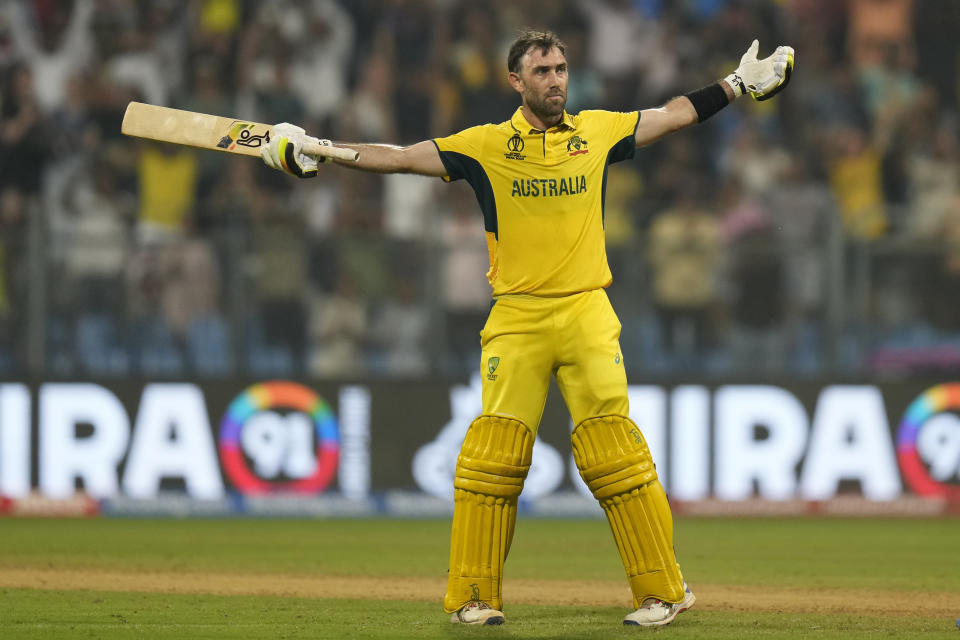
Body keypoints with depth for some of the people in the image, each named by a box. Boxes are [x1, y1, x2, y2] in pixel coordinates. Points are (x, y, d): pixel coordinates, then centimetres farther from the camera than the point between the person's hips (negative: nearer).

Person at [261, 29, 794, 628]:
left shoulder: (598, 133, 9)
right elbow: (401, 157, 0)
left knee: (616, 455, -7)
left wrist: (741, 83, 17)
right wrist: (321, 151, -8)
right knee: (492, 458, -5)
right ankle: (474, 598, 3)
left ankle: (663, 590, 0)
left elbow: (676, 114, 19)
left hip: (587, 315, 0)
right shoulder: (485, 145, 4)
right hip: (516, 320, 0)